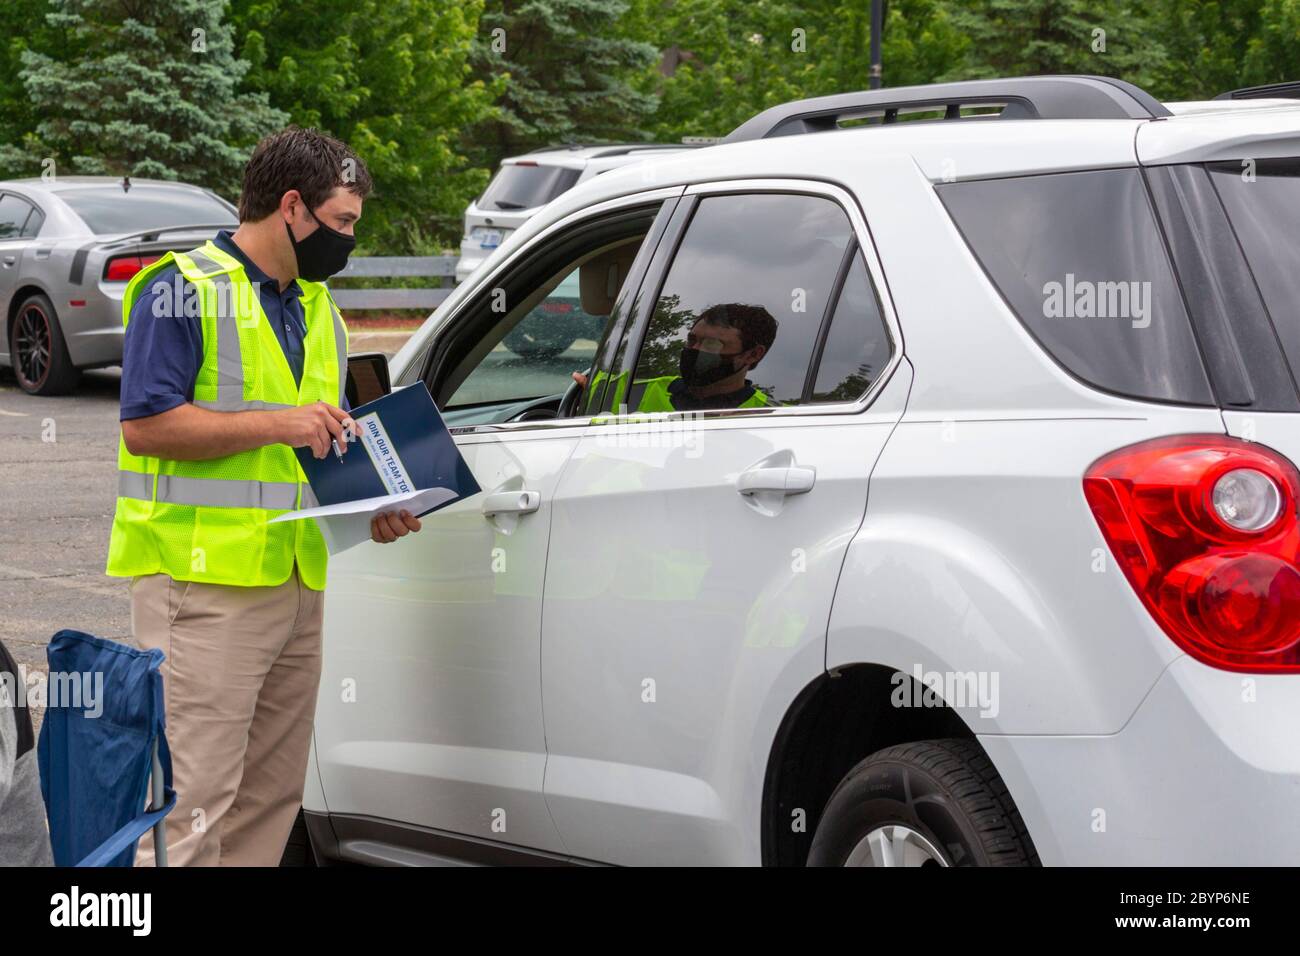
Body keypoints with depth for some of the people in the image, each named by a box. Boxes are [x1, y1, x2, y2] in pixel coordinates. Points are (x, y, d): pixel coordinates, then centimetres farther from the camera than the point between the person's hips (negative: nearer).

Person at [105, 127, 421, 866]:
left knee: (273, 794, 11)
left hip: (298, 579, 9)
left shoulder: (319, 311, 19)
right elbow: (145, 424, -17)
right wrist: (277, 424, -19)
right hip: (204, 582, -8)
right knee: (195, 801, -11)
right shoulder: (184, 291, -7)